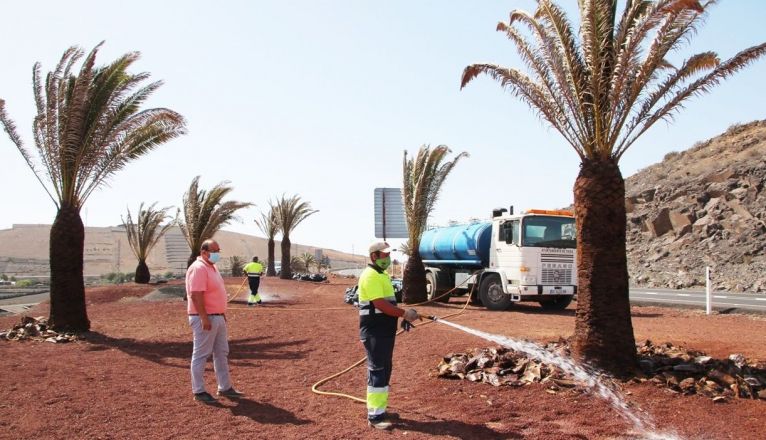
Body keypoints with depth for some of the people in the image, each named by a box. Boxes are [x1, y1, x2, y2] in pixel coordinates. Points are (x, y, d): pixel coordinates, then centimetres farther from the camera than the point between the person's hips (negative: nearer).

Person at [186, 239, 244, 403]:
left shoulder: (212, 267, 14)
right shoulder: (198, 268, -17)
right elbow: (196, 296, -24)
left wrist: (222, 314, 19)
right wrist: (205, 319, -26)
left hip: (218, 318, 10)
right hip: (205, 319, -10)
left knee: (222, 353, 14)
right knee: (201, 355, 1)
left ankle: (225, 388, 23)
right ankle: (198, 391, 12)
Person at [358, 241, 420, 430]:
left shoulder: (382, 274, 15)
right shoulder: (371, 276, -17)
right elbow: (381, 304, -24)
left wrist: (402, 315, 10)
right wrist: (404, 313, -20)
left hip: (385, 330, 10)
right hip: (374, 331, -10)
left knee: (385, 369, 15)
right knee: (377, 371, -7)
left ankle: (379, 407, 26)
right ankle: (375, 415, -2)